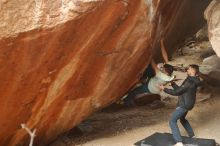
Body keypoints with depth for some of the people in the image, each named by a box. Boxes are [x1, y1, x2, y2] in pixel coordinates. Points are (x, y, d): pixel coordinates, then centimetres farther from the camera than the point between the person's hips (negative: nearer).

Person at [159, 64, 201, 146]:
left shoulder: (190, 82, -21)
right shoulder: (192, 81, 10)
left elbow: (177, 92, -19)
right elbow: (180, 89, 15)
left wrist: (164, 89, -14)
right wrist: (172, 83, 11)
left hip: (184, 105, -10)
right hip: (187, 104, 10)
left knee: (172, 122, -11)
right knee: (182, 119, 32)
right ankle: (192, 135, 37)